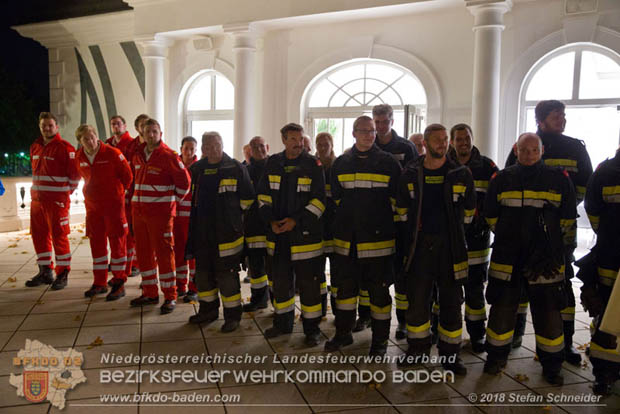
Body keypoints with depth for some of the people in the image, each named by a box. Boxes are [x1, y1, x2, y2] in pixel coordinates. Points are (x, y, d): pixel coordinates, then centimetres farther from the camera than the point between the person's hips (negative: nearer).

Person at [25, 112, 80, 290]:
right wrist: (37, 191, 20)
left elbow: (74, 174, -10)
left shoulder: (65, 148, -9)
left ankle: (63, 274, 6)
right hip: (37, 199, 8)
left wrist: (67, 191, -1)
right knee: (39, 235, 12)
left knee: (59, 236, -4)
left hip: (57, 200, -7)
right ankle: (45, 271, 25)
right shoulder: (35, 147, 14)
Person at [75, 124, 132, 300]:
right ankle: (100, 283, 21)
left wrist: (119, 192, 3)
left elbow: (127, 175, -5)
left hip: (113, 205, -5)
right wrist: (94, 192, 16)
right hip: (92, 206, 5)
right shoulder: (79, 158, 4)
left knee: (117, 243, -1)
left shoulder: (112, 153, -12)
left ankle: (119, 284, 7)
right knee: (96, 243, 10)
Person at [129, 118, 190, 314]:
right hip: (139, 211, 7)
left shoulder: (168, 156, -10)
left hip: (160, 213, -7)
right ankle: (150, 293, 26)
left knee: (164, 253, -3)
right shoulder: (138, 155, 11)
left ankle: (170, 296, 7)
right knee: (143, 252, 13)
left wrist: (172, 199, 0)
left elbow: (184, 181, -7)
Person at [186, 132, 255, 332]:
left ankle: (232, 315, 11)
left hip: (226, 232, -6)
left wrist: (232, 214, 2)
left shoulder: (236, 168, -5)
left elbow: (247, 197, -2)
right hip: (202, 231, 6)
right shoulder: (197, 169, 11)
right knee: (203, 272, 14)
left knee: (226, 274, -2)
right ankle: (208, 310, 30)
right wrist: (203, 213, 16)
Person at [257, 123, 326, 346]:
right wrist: (271, 220, -5)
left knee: (308, 283, 2)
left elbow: (320, 200, -8)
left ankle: (312, 327, 16)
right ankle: (283, 322, 32)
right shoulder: (273, 163, 7)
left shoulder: (313, 164, -4)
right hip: (278, 235, 4)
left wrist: (296, 220, -15)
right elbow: (264, 195, 10)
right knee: (280, 280, 15)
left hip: (305, 234, -4)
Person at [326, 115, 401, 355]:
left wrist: (382, 222, 4)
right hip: (346, 239, 3)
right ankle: (343, 333, 29)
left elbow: (398, 199, 4)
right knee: (345, 287, 13)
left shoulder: (388, 162, 0)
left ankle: (380, 340, 20)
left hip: (379, 239, -3)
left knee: (379, 290, 5)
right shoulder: (341, 163, 8)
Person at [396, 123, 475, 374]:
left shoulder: (461, 175, 1)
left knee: (451, 301, 6)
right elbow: (402, 208, 13)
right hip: (420, 245, 1)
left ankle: (450, 353, 19)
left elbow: (469, 210, 12)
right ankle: (418, 347, 22)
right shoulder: (410, 174, 3)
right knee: (417, 298, 6)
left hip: (450, 245, 0)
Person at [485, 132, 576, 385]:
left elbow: (567, 219, 9)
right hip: (507, 258, 1)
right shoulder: (502, 179, 4)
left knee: (548, 312, 6)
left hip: (546, 260, -1)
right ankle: (496, 357, 25)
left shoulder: (559, 179, 2)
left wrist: (552, 243, 10)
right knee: (502, 307, 9)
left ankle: (551, 366, 22)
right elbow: (491, 215, 13)